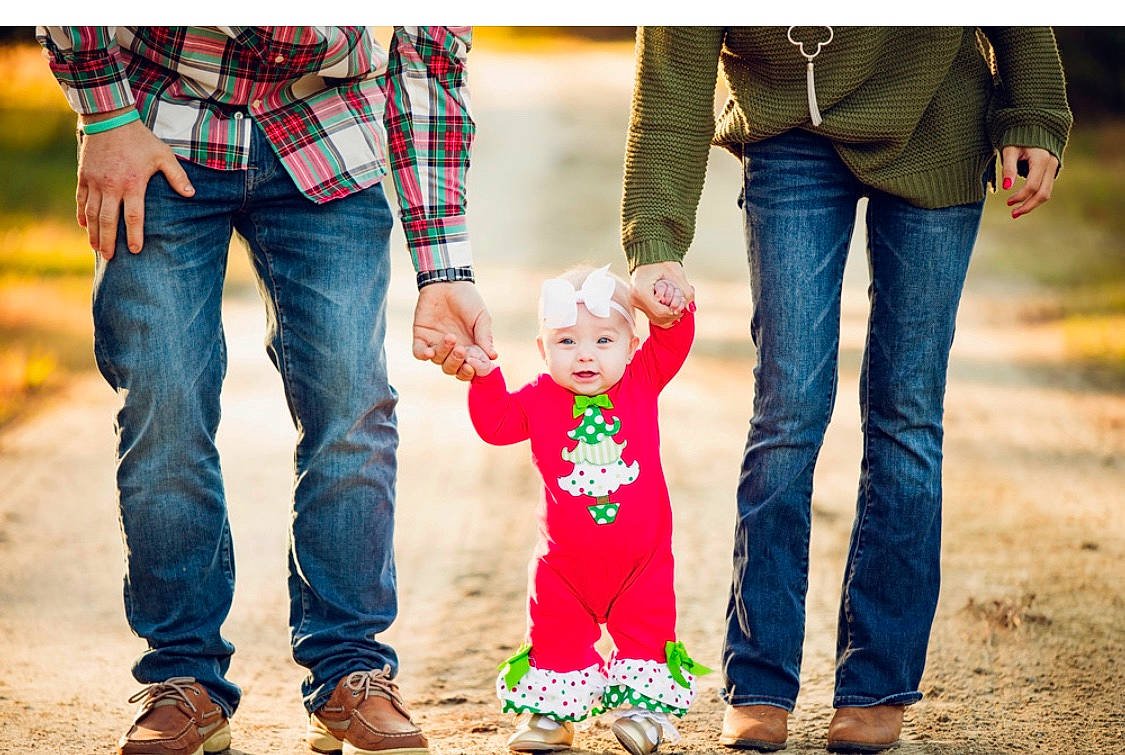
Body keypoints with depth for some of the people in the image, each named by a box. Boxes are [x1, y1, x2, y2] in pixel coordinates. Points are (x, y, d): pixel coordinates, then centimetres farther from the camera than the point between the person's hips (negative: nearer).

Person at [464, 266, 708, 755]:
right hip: (565, 561, 0)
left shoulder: (640, 382, -4)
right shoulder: (539, 399, -6)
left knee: (646, 631, 6)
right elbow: (496, 424, -4)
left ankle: (644, 704, 17)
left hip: (641, 556, 0)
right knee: (558, 636, 7)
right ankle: (552, 713, 19)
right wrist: (484, 379, -15)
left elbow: (670, 346, 0)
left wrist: (674, 310, -18)